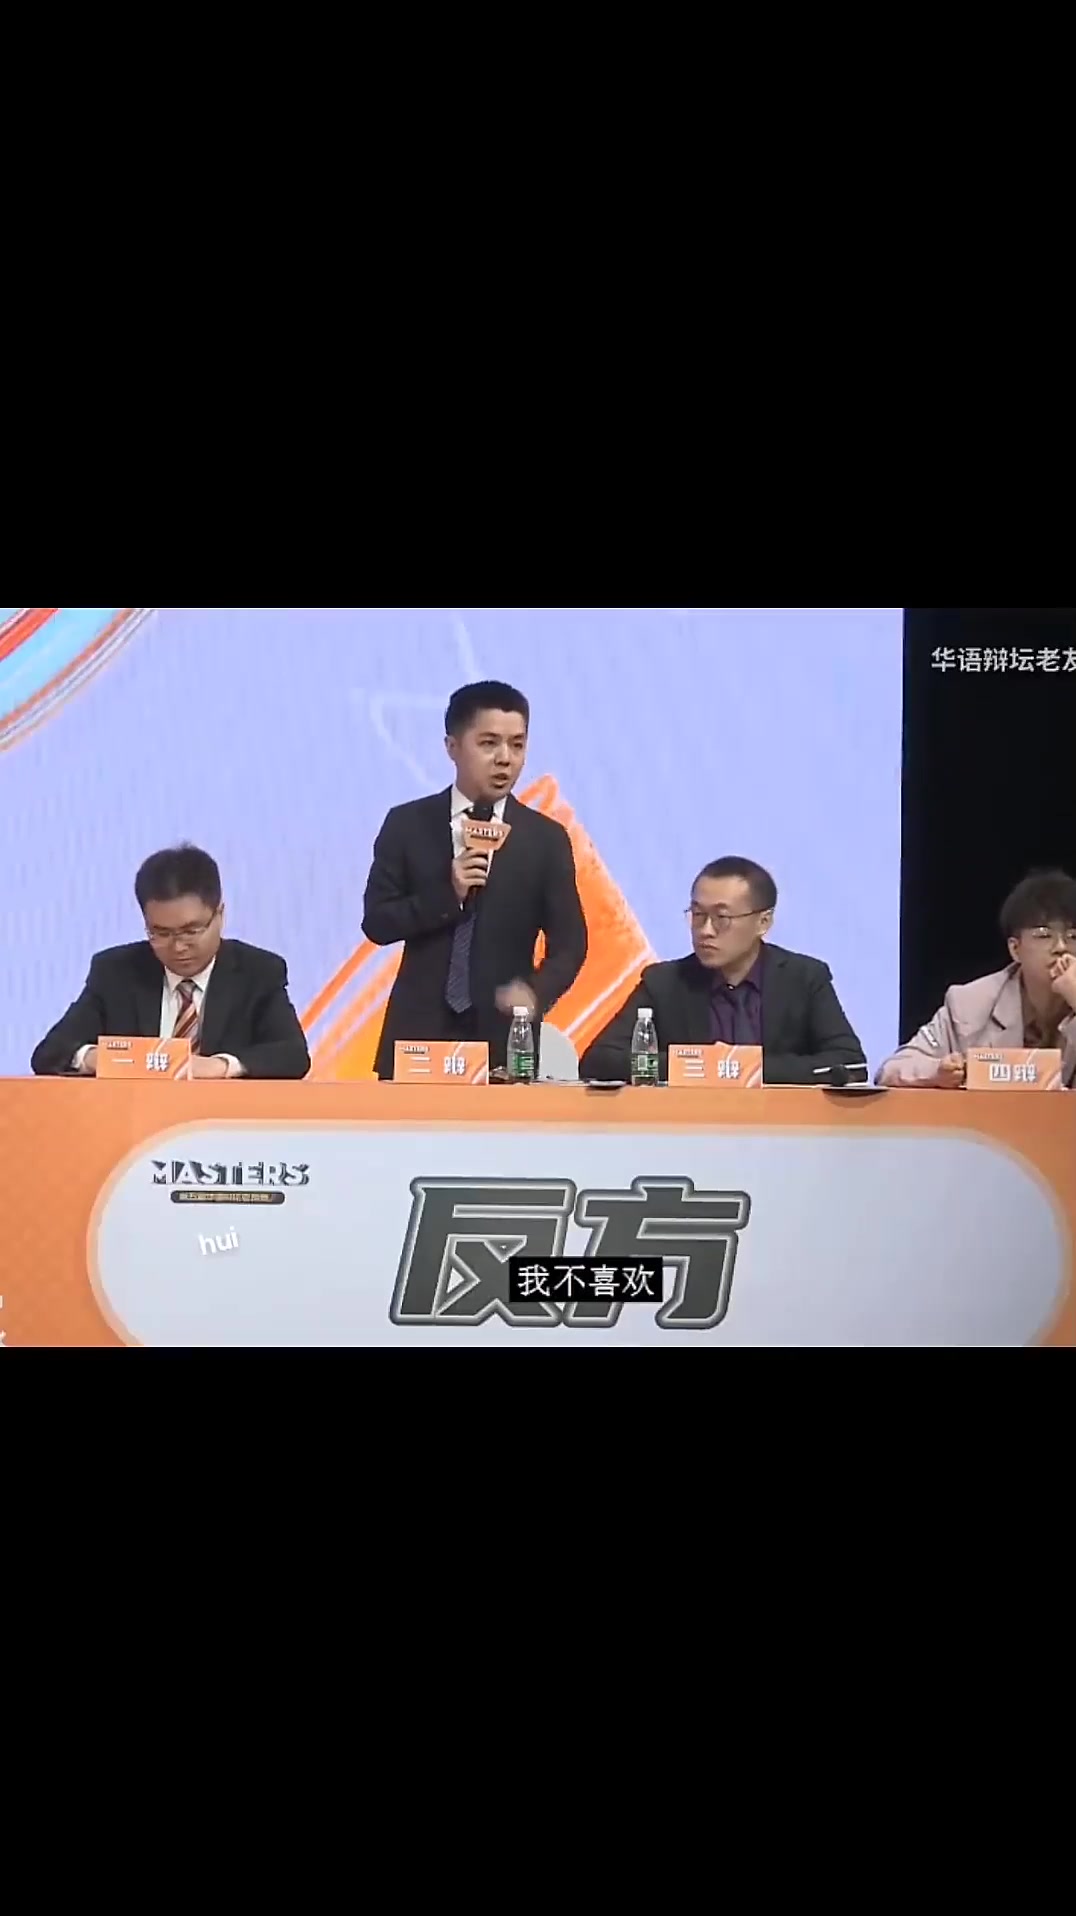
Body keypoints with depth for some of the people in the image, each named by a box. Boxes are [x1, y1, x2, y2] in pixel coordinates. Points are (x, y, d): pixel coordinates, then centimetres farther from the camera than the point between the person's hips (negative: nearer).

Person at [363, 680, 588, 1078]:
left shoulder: (546, 838, 4)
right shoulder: (407, 825, 4)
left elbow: (569, 941, 3)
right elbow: (376, 922, 1)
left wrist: (535, 993, -17)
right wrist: (447, 894, -14)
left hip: (504, 1035, 0)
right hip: (420, 1030, 0)